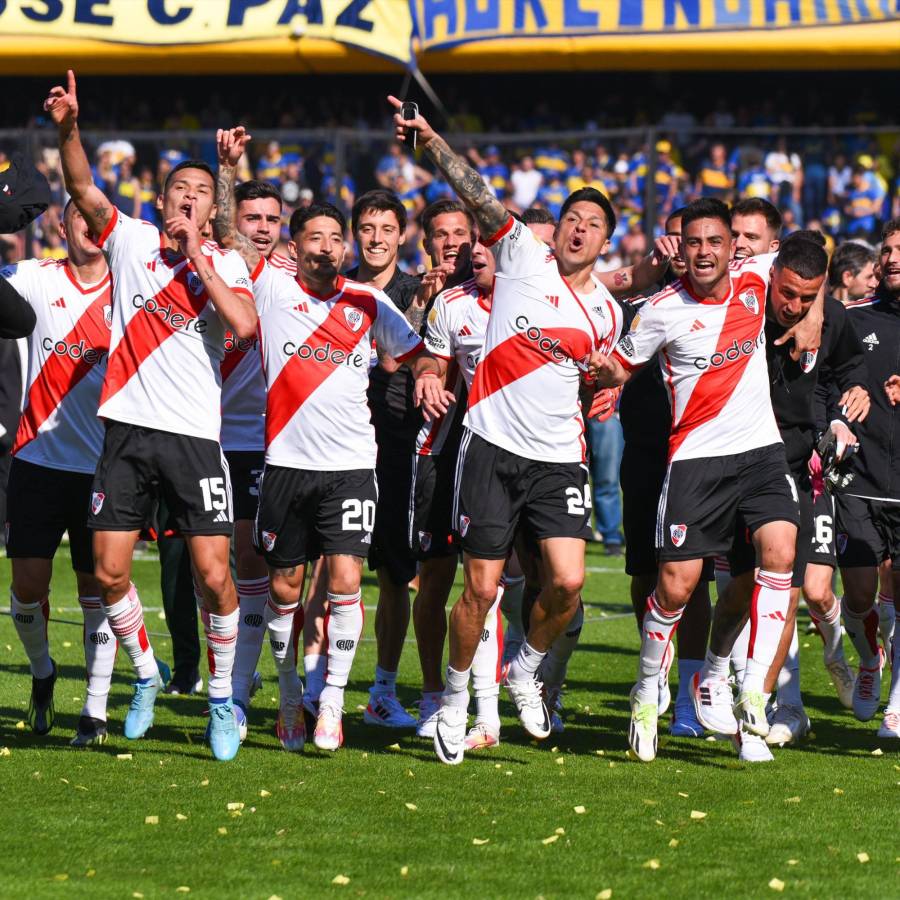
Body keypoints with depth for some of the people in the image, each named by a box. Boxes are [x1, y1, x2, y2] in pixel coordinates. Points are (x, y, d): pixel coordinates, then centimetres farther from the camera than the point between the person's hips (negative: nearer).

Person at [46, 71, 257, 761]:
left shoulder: (225, 265, 7)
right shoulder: (130, 240, 9)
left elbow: (244, 323, -12)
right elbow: (83, 188, -6)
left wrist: (197, 258, -9)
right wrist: (68, 127, -22)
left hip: (195, 435, -1)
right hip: (128, 427, 1)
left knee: (214, 575, -7)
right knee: (110, 572, -1)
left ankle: (223, 698, 10)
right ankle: (146, 677, 22)